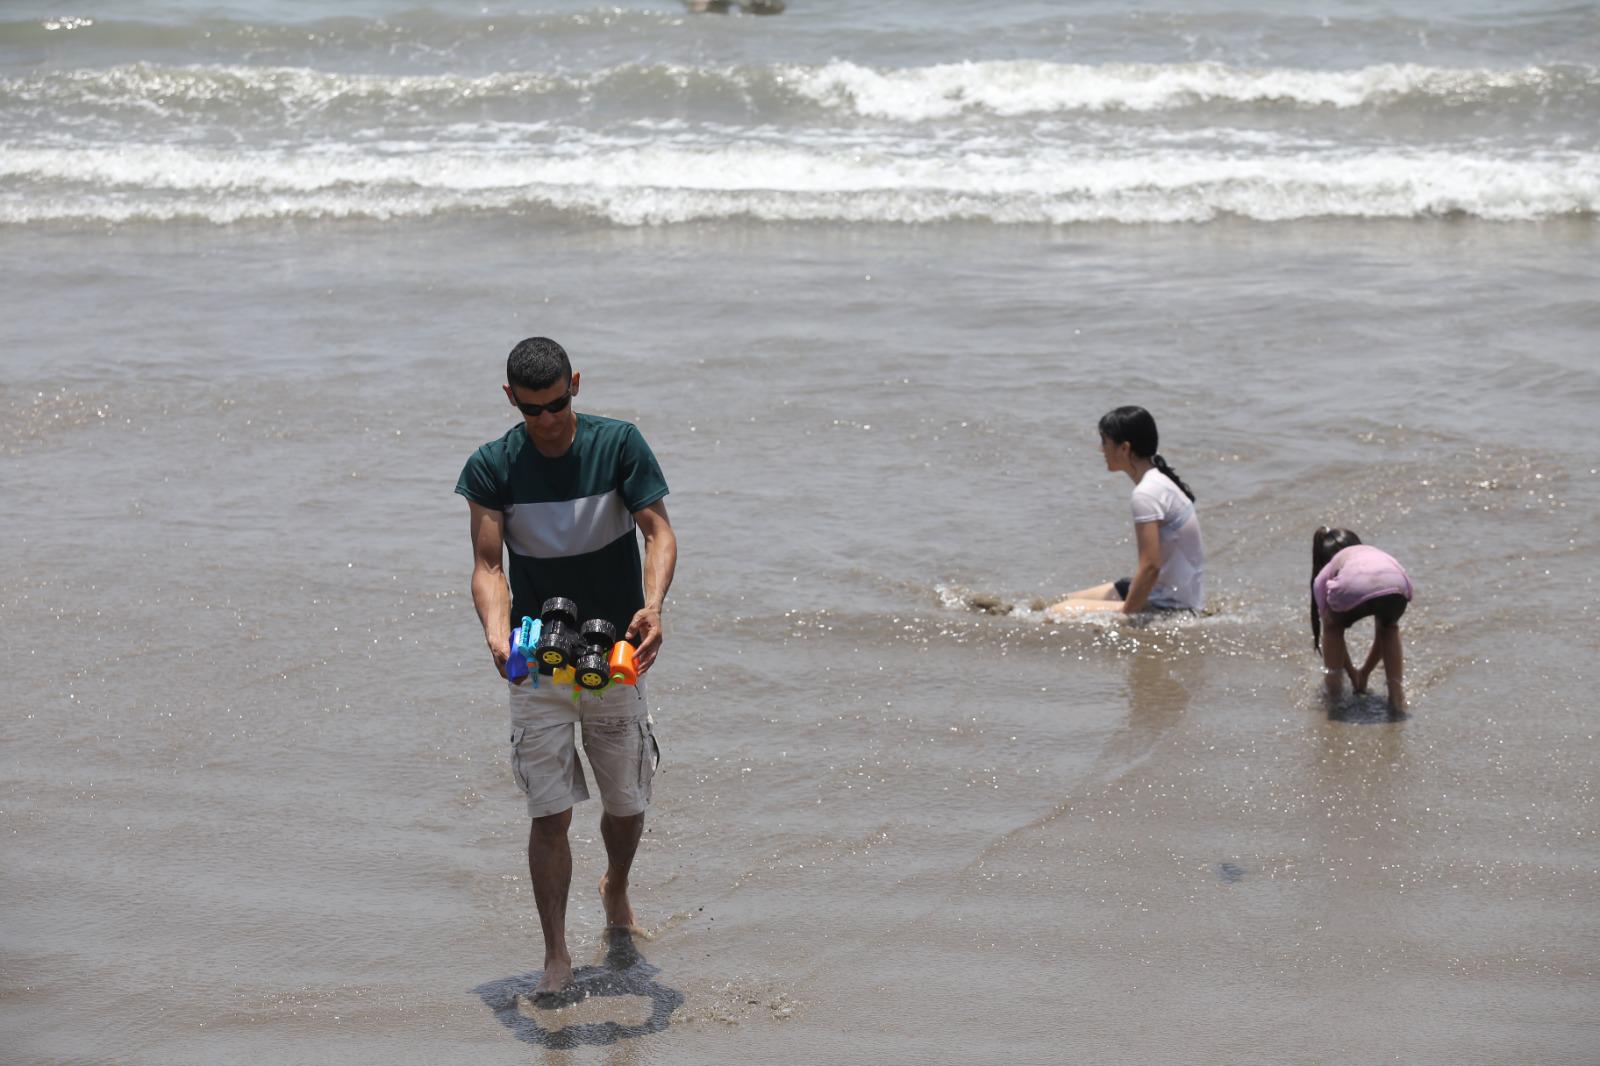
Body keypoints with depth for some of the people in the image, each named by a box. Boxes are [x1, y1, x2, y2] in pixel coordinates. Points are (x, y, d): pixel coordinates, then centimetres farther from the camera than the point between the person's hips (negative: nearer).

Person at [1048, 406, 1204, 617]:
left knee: (1057, 614, -17)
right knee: (1073, 599, 23)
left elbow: (1150, 566, -26)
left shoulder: (1146, 494, -21)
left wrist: (1123, 618, -20)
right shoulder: (1160, 479, 10)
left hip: (1170, 607, -10)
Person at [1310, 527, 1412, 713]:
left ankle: (1333, 684, 31)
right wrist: (1365, 672, 58)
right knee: (1389, 627, 38)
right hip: (1397, 586, 2)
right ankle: (1397, 694, 27)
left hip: (1354, 590, -2)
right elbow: (1383, 628, 49)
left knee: (1333, 626, 35)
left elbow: (1328, 628, 41)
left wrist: (1352, 673, 54)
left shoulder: (1323, 577, 37)